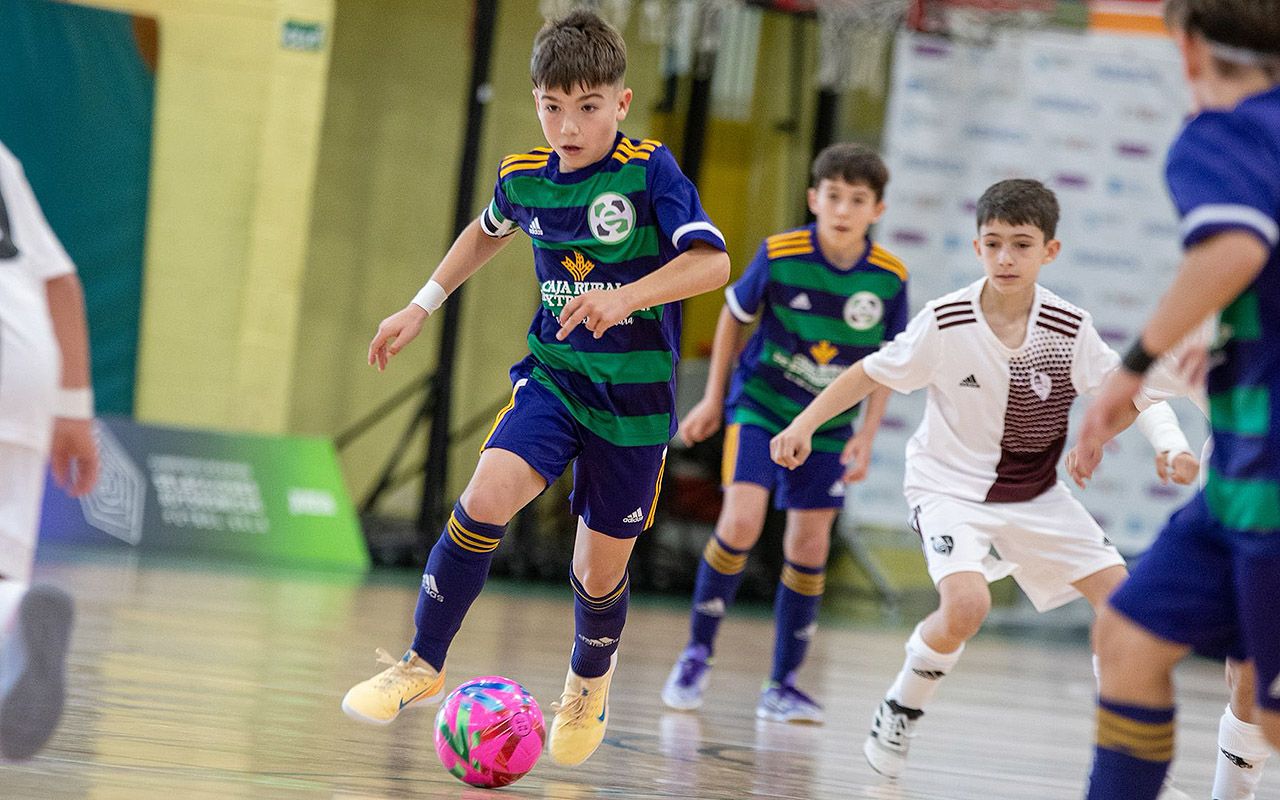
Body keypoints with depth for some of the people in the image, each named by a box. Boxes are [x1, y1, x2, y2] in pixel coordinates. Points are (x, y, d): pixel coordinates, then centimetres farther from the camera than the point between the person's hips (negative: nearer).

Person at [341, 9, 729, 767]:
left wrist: (625, 298, -38)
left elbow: (713, 261, -25)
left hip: (635, 397, -3)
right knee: (486, 499, -22)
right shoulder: (524, 176, 0)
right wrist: (423, 306, 23)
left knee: (600, 570, 6)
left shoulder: (649, 170, -16)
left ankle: (590, 679, 39)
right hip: (552, 374, 3)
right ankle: (424, 664, -7)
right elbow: (490, 229, 23)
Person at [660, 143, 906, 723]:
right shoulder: (780, 255, -17)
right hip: (760, 405, -2)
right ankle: (697, 654, -1)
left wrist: (867, 435, -3)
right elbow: (734, 313, 0)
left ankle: (783, 686, 15)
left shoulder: (889, 278, -13)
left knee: (809, 547, 3)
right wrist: (713, 397, 4)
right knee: (742, 521, -19)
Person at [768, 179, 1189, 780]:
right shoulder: (946, 323, -18)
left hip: (1037, 494, 3)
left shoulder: (1070, 329, -14)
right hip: (951, 486, -3)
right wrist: (805, 424, -11)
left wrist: (1169, 440, -25)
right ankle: (897, 716, -1)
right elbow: (872, 373, -5)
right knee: (966, 605, -28)